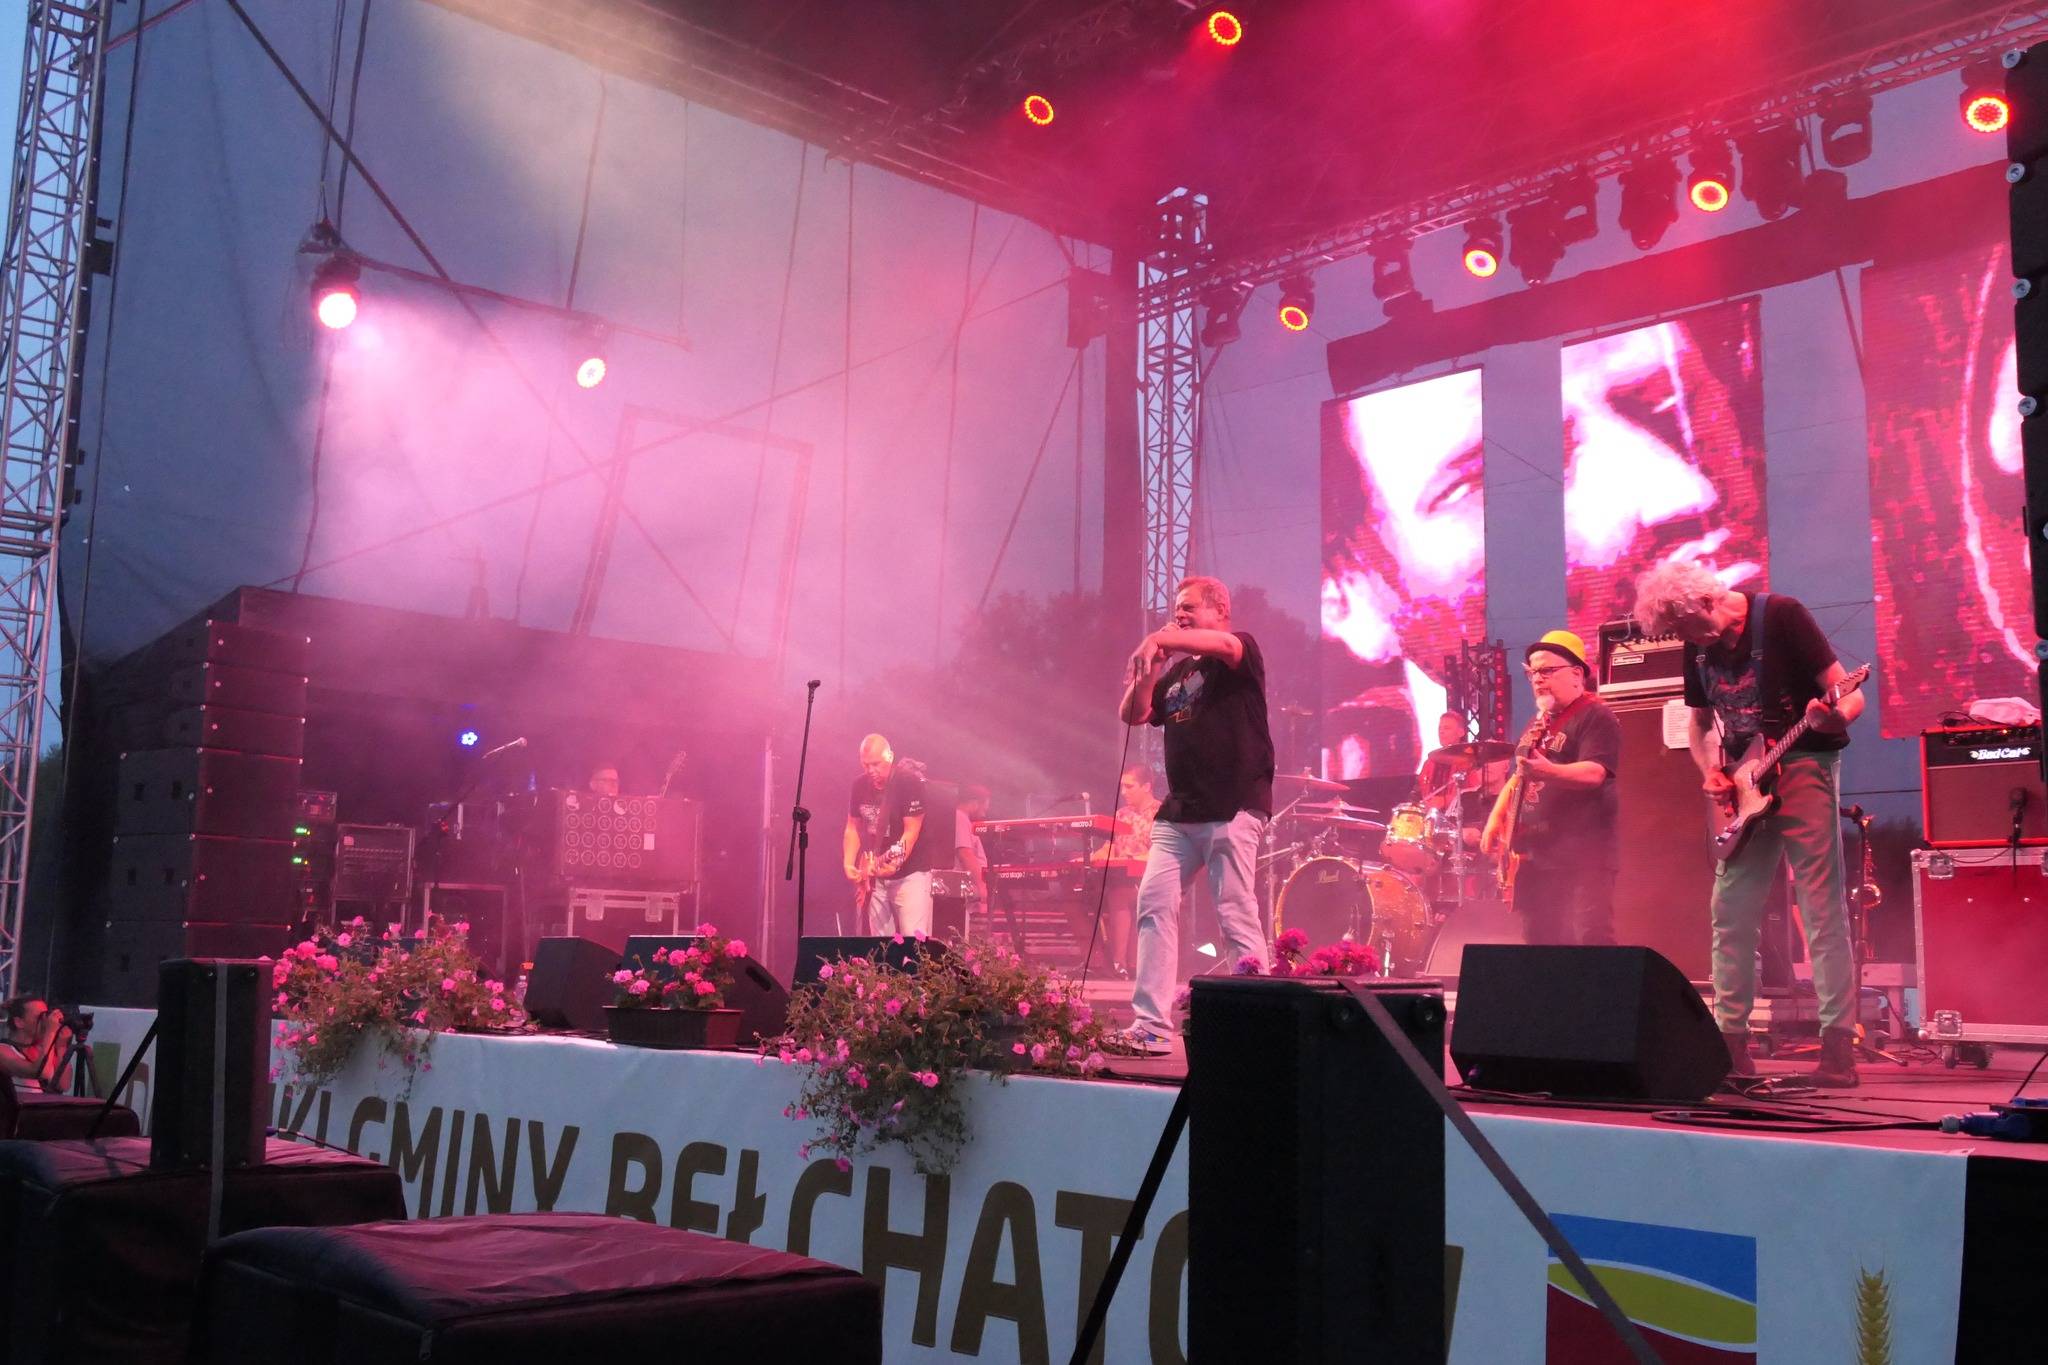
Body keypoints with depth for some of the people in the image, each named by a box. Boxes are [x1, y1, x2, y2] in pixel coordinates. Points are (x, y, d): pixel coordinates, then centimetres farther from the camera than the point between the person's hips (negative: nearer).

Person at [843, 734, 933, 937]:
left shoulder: (910, 781, -16)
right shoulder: (860, 785, 3)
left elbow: (911, 831, -19)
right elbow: (853, 828, 11)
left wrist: (895, 862, -33)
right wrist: (849, 864, -2)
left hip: (910, 872, -6)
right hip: (874, 875, 6)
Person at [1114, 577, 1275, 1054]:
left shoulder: (1242, 652, 3)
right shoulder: (1176, 672, 21)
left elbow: (1223, 644, -21)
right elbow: (1133, 715, 14)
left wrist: (1159, 640, -22)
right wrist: (1148, 671, 0)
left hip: (1233, 808, -7)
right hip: (1179, 811, 7)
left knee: (1236, 914, -10)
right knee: (1154, 904, -3)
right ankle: (1151, 1026, -2)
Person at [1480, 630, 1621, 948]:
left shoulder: (1595, 717, -7)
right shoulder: (1540, 723, 20)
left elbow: (1594, 772, -22)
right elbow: (1518, 777, 27)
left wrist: (1549, 771, -39)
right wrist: (1496, 819, 13)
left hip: (1582, 856, -9)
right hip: (1535, 855, 9)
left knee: (1591, 942, -16)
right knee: (1540, 942, 9)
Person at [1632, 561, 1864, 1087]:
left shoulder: (1780, 615, -11)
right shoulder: (1698, 647, 7)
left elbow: (1849, 694, -12)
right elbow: (1701, 723, 18)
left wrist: (1831, 716, -34)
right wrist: (1711, 772, 0)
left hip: (1803, 766, -6)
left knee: (1823, 910, -7)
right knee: (1730, 914, 5)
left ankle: (1838, 1045, -5)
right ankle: (1731, 1040, 12)